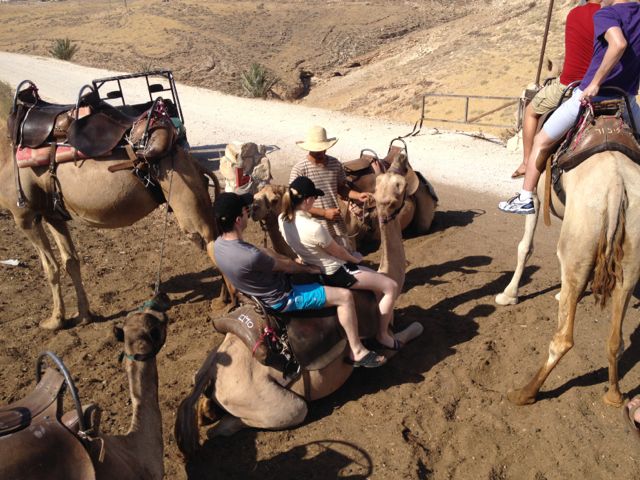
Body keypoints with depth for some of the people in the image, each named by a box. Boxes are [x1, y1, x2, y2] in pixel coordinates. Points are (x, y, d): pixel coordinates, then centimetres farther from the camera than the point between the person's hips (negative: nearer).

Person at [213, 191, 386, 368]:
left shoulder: (219, 243, -8)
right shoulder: (251, 257, -36)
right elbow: (285, 266, -16)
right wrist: (309, 268, 3)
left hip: (262, 292, 10)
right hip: (282, 299, -9)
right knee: (344, 296, -8)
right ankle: (357, 352, 8)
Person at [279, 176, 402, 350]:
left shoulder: (283, 220, -7)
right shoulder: (314, 228, -33)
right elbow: (338, 252, -16)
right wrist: (354, 258, 7)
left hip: (315, 269, 9)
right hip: (336, 274, -9)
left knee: (378, 278, 22)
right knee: (391, 286, 1)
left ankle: (383, 319, 35)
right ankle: (382, 336, 15)